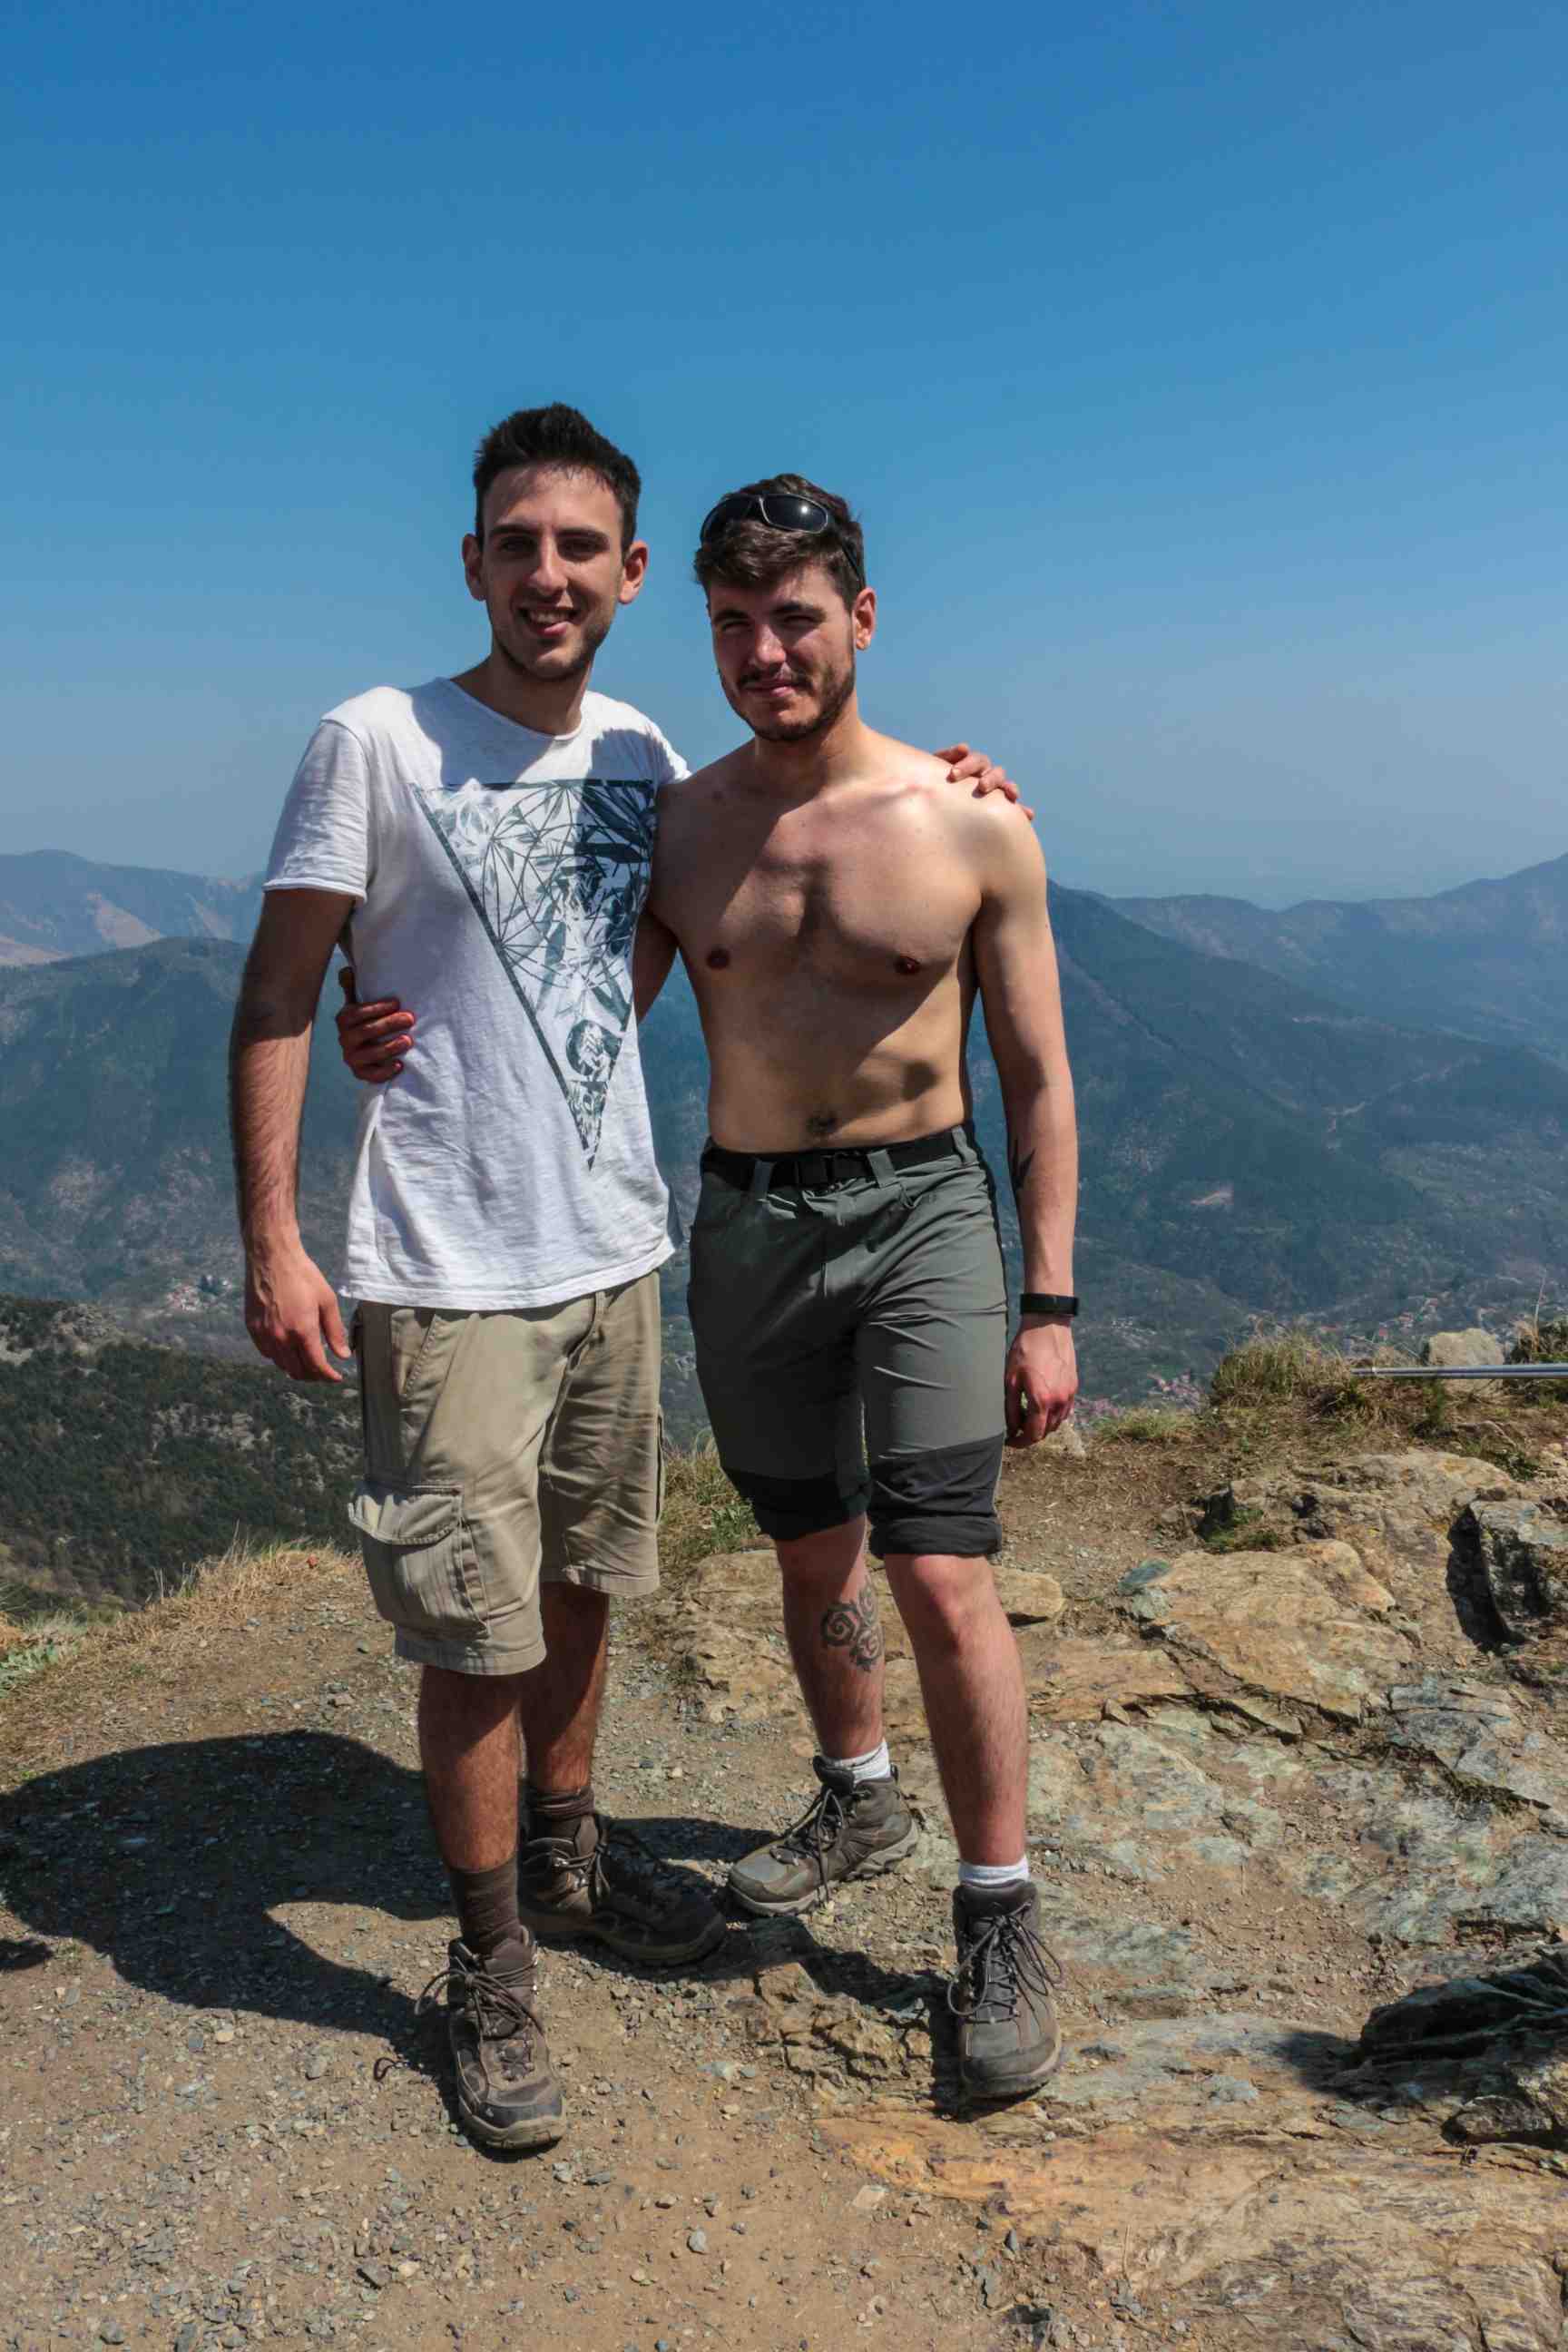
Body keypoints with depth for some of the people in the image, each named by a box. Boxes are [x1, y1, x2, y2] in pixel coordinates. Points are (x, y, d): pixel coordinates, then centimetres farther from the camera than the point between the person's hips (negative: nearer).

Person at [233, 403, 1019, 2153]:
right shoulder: (375, 743, -9)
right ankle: (490, 1968, 21)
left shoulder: (642, 754, 6)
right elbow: (278, 996, -8)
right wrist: (270, 1240, -14)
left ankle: (567, 1856, 40)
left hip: (614, 1253, 5)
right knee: (479, 1633, 1)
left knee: (579, 1588, 18)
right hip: (450, 1277, -5)